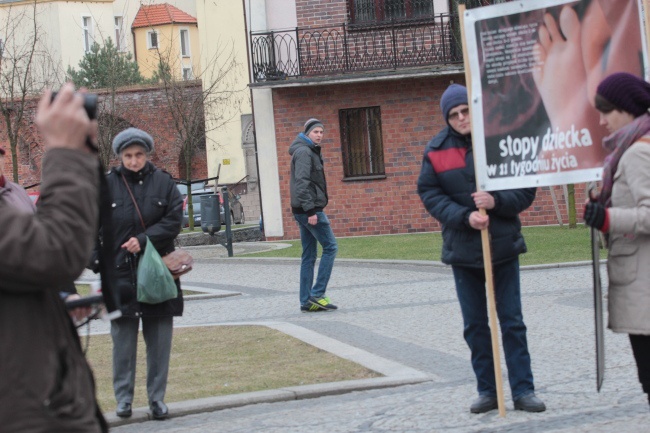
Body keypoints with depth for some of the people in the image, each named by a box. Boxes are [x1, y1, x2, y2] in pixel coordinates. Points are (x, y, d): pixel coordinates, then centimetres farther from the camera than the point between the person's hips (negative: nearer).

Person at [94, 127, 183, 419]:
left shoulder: (163, 182, 2)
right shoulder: (107, 184, 0)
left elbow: (174, 219, -3)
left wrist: (144, 240, -13)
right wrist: (99, 263, -8)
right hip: (120, 273, -1)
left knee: (159, 339, 4)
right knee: (123, 338, 2)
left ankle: (157, 397, 14)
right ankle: (123, 397, 13)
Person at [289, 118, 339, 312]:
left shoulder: (311, 152, 20)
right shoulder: (304, 152, -11)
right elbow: (302, 182, -20)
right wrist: (310, 210, -24)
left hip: (304, 210, 10)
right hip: (310, 209, -10)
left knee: (309, 256, 8)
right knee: (330, 247, -8)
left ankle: (307, 301, 8)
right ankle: (317, 294, -10)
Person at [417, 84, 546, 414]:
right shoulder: (437, 150, -1)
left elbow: (526, 190, -3)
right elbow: (430, 195, -4)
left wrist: (496, 202, -21)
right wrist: (465, 216, -18)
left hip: (503, 246, -2)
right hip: (462, 249, 2)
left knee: (512, 322, 3)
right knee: (474, 325, 10)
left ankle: (523, 390, 8)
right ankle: (488, 390, 20)